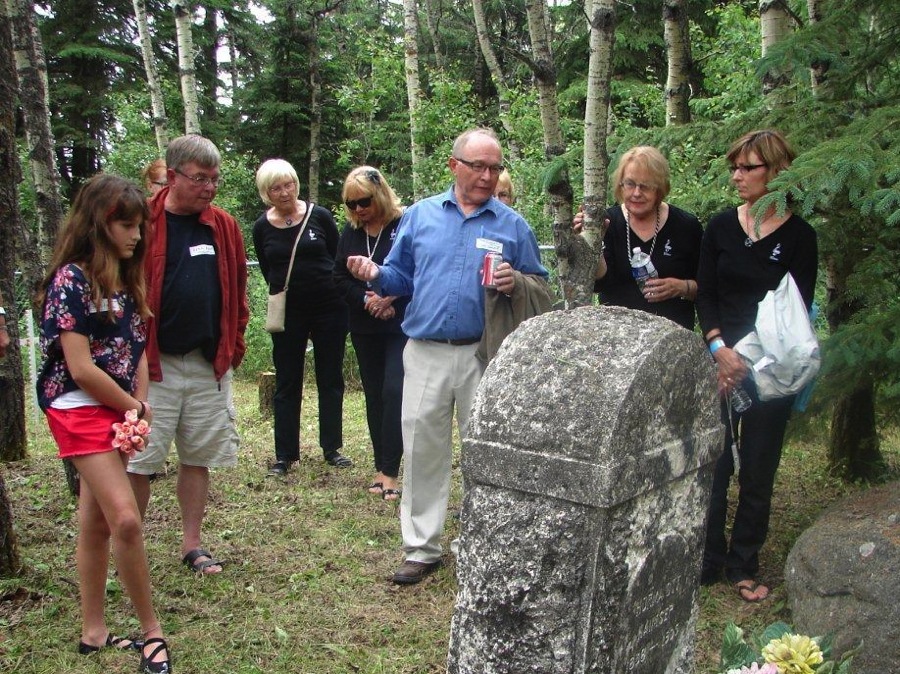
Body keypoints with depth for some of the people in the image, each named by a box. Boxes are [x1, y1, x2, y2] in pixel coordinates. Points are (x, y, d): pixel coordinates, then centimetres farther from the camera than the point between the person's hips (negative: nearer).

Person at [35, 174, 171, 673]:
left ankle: (93, 631, 24)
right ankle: (151, 631, 2)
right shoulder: (70, 279, -12)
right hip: (81, 411, -7)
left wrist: (138, 408, -4)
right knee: (126, 519, -12)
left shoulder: (125, 278, 11)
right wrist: (135, 408, -6)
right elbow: (81, 368, -16)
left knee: (96, 522, 13)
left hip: (117, 411, 7)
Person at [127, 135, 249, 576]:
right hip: (153, 365, -4)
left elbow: (237, 292, 14)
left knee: (198, 457, 12)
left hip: (209, 365, 4)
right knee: (138, 462, 1)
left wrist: (234, 347, 10)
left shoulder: (224, 227, 7)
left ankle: (192, 546, 26)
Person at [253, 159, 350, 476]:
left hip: (329, 308, -1)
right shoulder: (262, 227, 0)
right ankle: (284, 454, 15)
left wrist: (335, 292, -3)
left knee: (331, 380, 9)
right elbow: (268, 272, 11)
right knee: (287, 384, 7)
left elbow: (339, 260, 2)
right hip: (287, 313, 1)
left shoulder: (319, 216, -5)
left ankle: (332, 448, 20)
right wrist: (284, 292, 4)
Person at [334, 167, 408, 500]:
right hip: (365, 328, 6)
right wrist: (366, 299, -10)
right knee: (374, 395, 10)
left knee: (394, 392, -11)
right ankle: (382, 467, 20)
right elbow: (339, 276, 6)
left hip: (402, 326, -6)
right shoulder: (351, 232, 7)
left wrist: (391, 297, -19)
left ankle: (389, 471, -4)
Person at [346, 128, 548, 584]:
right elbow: (403, 276, 12)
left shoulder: (513, 225, 4)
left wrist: (516, 283, -16)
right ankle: (421, 548, 20)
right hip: (425, 353, 1)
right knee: (422, 451, 6)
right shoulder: (420, 215, 7)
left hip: (485, 355, -1)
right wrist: (376, 274, -9)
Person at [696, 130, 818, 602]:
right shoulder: (720, 227, 6)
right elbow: (705, 295, 4)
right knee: (712, 465, 2)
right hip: (718, 363, 2)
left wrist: (747, 363, -13)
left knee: (757, 473, 7)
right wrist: (720, 349, -12)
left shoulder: (798, 236, -1)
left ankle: (743, 566, 22)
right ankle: (706, 562, 17)